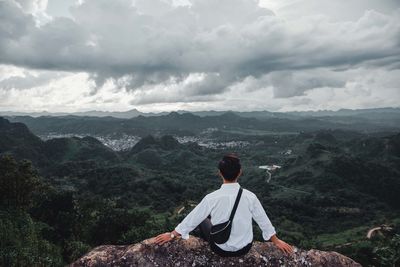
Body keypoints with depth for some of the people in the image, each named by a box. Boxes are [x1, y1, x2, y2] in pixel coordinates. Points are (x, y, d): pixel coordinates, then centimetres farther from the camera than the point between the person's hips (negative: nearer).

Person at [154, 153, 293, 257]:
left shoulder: (211, 198, -23)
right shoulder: (250, 196, -18)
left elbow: (192, 219, -11)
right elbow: (263, 221, -5)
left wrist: (172, 235, 6)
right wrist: (276, 241, 15)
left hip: (220, 250, -2)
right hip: (245, 248, 2)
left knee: (203, 219, 23)